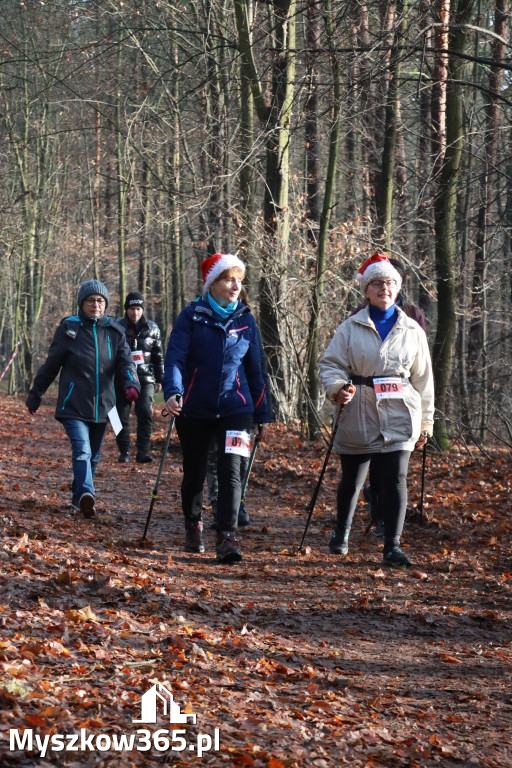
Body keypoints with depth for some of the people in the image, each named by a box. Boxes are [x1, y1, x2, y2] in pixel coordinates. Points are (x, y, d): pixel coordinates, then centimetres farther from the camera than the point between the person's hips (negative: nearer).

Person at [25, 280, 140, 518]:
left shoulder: (114, 331, 5)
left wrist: (131, 383, -24)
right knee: (82, 450, -21)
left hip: (102, 406, 4)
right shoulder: (69, 328, -3)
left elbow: (125, 362, -2)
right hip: (74, 405, -4)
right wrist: (35, 395, 9)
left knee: (92, 456, 14)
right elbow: (50, 365, 4)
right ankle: (86, 495, -36)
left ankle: (79, 498, 29)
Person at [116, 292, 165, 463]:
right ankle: (124, 452, 15)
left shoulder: (152, 328, 8)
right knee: (122, 416, 4)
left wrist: (159, 379, 13)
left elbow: (158, 356, 16)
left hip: (145, 379, 0)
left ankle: (143, 451, -10)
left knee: (145, 413, -14)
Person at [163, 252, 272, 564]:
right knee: (194, 472, 13)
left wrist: (262, 415, 11)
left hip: (235, 408, 1)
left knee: (231, 471, -13)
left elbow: (255, 369, 11)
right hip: (195, 409, -1)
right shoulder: (192, 316, -3)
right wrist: (173, 392, -30)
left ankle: (227, 538, -15)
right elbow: (175, 357, -12)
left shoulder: (245, 319, 5)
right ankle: (194, 527, 37)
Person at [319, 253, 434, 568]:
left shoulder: (412, 331, 8)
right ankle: (342, 531, 36)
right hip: (359, 415, 0)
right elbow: (331, 363, 2)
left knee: (395, 479, -11)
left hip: (399, 416, 0)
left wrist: (426, 421, 11)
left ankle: (393, 545, -6)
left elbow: (423, 379, 11)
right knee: (351, 479, 12)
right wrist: (337, 387, -20)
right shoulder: (351, 328, 3)